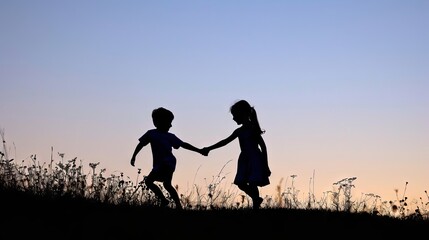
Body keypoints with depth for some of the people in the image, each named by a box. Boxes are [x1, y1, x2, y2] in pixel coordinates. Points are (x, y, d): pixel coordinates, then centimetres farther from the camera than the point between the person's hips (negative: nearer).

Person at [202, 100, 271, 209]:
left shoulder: (253, 128, -8)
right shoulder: (239, 131, 12)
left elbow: (263, 146, -9)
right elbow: (225, 141, 19)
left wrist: (266, 166, -10)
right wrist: (209, 149, 16)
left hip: (255, 160, -7)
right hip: (245, 159, 7)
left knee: (252, 184, -13)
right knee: (241, 184, 1)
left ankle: (256, 205, -7)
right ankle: (256, 199, 22)